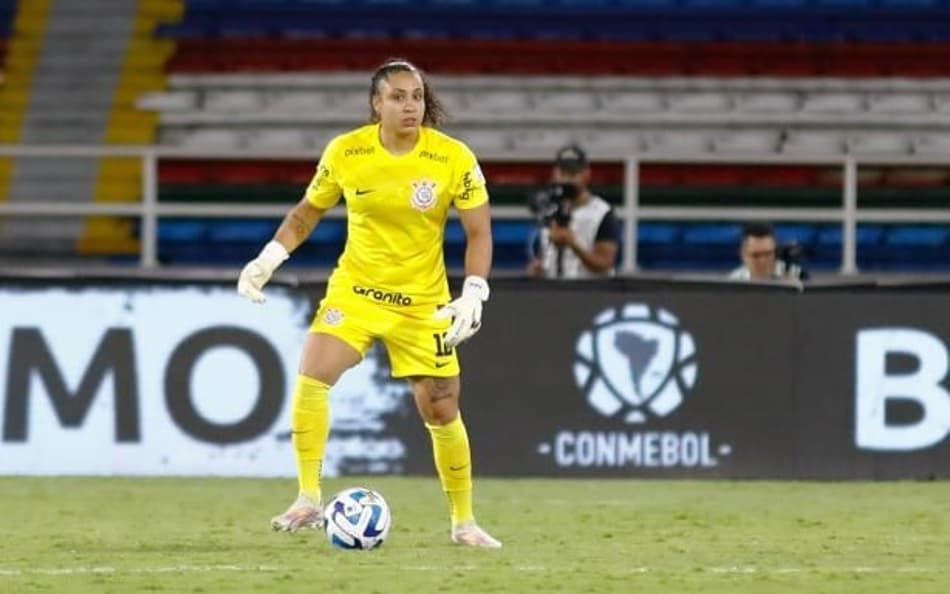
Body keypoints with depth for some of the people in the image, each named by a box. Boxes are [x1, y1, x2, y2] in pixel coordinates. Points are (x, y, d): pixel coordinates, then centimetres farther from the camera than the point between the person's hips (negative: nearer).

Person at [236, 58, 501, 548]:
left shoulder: (454, 159, -13)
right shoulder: (344, 153, -8)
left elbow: (478, 231, -7)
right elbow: (307, 212, 7)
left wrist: (473, 294, -20)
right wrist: (269, 259, -5)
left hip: (423, 301, -1)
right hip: (355, 288, 1)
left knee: (442, 412, 2)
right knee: (311, 375, -22)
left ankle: (464, 522, 21)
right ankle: (308, 501, -12)